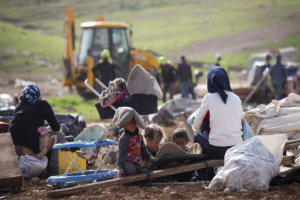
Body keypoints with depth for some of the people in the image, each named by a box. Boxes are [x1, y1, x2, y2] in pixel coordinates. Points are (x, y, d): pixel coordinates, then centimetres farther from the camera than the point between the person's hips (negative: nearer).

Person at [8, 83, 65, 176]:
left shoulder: (19, 106, 20)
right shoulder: (42, 104, 5)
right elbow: (56, 128, 6)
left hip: (12, 148, 7)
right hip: (30, 149, -7)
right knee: (59, 136, 13)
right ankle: (53, 171, 5)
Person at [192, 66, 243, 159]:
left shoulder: (209, 98, -1)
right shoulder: (236, 98, 8)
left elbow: (196, 126, 6)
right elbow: (241, 123, 14)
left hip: (217, 150, -3)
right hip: (238, 148, 3)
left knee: (197, 138, 27)